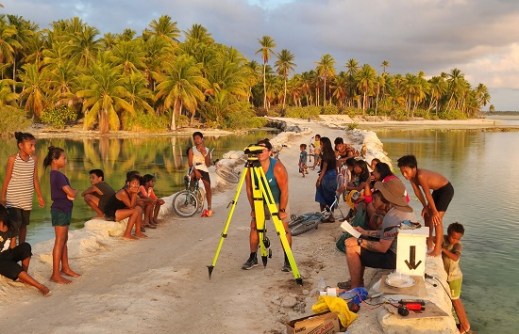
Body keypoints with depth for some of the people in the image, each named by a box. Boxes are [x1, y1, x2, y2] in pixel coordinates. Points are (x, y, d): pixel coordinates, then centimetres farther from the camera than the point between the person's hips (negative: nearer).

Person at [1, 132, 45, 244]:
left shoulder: (34, 159, -1)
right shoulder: (12, 159, -12)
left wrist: (40, 196, 10)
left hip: (27, 199, 4)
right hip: (13, 199, -4)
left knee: (24, 224, 13)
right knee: (14, 225, -10)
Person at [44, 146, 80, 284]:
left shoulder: (56, 174, 12)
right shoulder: (58, 175, -19)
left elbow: (69, 192, 11)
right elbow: (71, 192, -23)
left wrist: (71, 192, -11)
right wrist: (75, 191, -1)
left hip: (63, 210, 10)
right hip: (60, 210, -10)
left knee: (64, 240, 17)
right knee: (59, 242, -6)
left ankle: (65, 268, 28)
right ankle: (56, 274, -2)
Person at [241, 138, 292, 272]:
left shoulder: (278, 168, -29)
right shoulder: (251, 168, -19)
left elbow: (284, 191, -23)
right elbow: (249, 189, -8)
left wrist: (282, 210, -20)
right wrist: (253, 208, -6)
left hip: (278, 201, -3)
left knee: (284, 229, -8)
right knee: (254, 226, -1)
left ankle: (288, 259, 3)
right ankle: (253, 257, 11)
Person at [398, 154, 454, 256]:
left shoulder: (420, 175, -35)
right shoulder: (411, 176, -10)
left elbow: (428, 194, -29)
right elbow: (417, 191, -1)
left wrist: (435, 211, -23)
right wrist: (425, 206, 1)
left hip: (446, 189, -9)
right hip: (437, 190, 9)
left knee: (436, 218, -17)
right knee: (427, 215, 16)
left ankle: (437, 249, -15)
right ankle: (429, 242, 30)